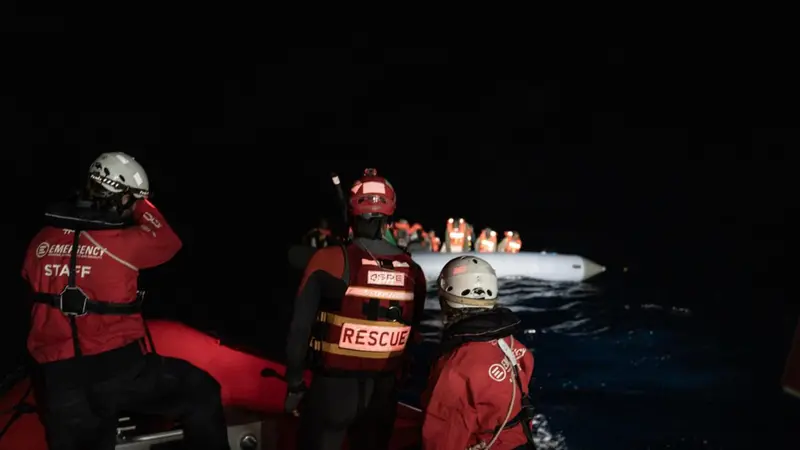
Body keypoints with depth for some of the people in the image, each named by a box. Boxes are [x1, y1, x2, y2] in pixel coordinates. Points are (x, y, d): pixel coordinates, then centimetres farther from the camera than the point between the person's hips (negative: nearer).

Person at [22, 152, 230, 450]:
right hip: (118, 368, -5)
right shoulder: (123, 242, -13)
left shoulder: (41, 241, 5)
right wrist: (142, 205, 15)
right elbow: (168, 243, 6)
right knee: (201, 392, 11)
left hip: (56, 381, 5)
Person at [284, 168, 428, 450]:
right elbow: (412, 338, 6)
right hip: (384, 393, 4)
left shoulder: (329, 261, -15)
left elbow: (300, 329, -11)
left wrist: (294, 386, 1)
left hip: (332, 389, -3)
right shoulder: (412, 272, -4)